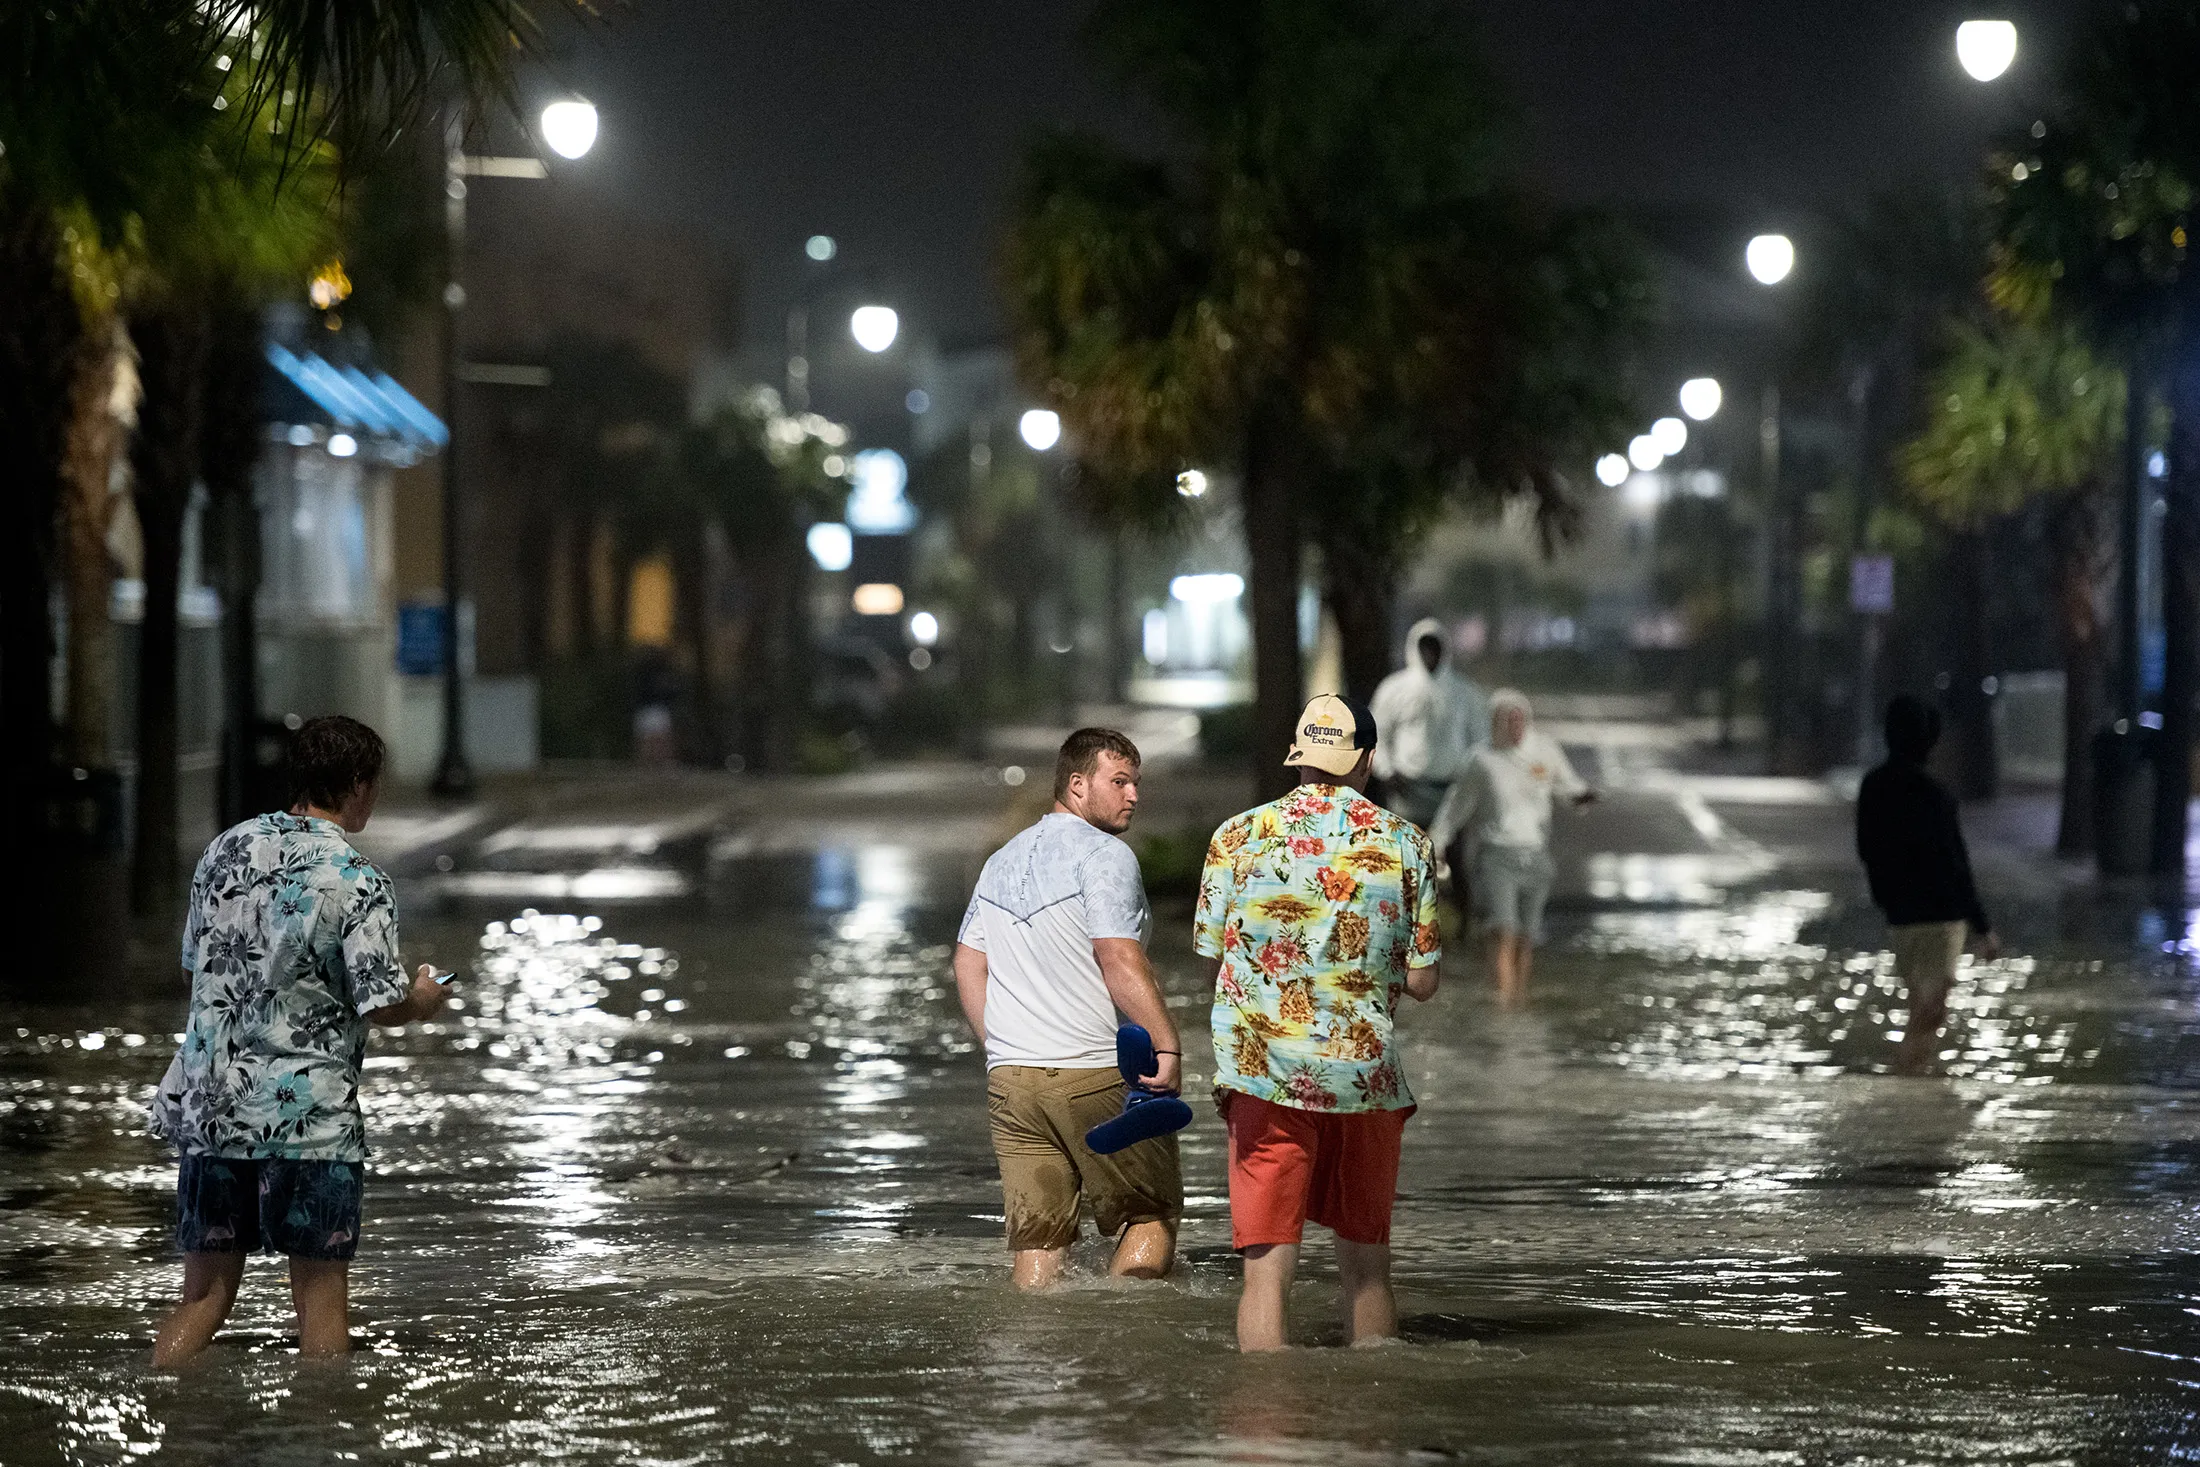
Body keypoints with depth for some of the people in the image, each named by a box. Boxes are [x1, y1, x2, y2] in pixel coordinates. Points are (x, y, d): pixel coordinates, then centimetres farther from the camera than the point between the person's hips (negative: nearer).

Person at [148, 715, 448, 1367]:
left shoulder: (225, 849, 7)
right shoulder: (357, 881, -11)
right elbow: (382, 1004, -14)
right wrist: (424, 999, 8)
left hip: (208, 1106, 5)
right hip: (308, 1113, -5)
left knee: (204, 1295, 10)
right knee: (321, 1294, 5)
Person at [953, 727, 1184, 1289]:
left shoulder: (1002, 861, 18)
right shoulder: (1103, 854, -8)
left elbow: (968, 966, 18)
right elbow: (1119, 960, -18)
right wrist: (1168, 1044, -18)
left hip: (1010, 1076, 7)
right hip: (1097, 1074, -7)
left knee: (1038, 1238, 6)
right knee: (1153, 1214, 6)